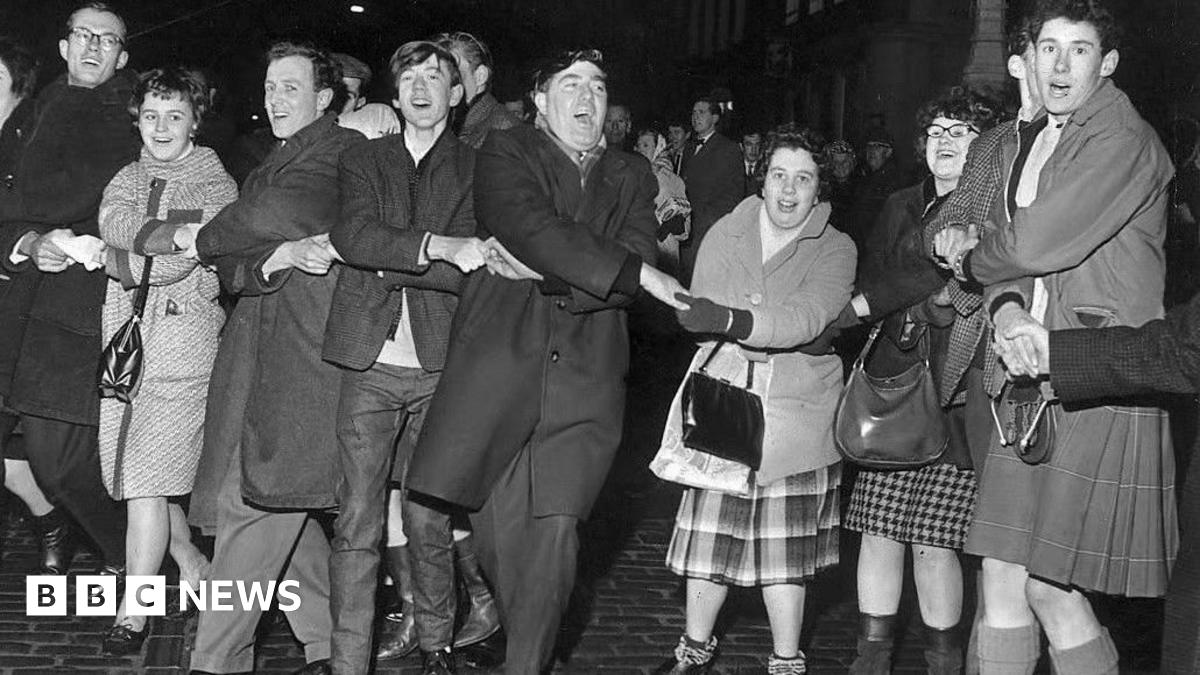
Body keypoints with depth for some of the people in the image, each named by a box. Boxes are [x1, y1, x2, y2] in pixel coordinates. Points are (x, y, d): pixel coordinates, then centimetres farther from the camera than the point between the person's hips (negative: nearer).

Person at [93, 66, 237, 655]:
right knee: (141, 476, 7)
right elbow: (113, 222, -7)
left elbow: (172, 265, -9)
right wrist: (179, 231, -15)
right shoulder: (129, 177, 15)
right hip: (125, 340, 5)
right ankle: (191, 561, 30)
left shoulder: (216, 182, 1)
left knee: (146, 481, -8)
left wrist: (127, 251, -3)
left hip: (183, 345, -5)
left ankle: (132, 611, -1)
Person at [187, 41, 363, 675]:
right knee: (281, 504, 6)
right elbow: (232, 269, 12)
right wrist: (281, 256, -12)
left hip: (308, 351, -8)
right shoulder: (269, 166, 23)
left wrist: (180, 237, -1)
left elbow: (277, 215, -17)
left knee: (259, 501, -10)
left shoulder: (344, 151, -2)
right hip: (256, 352, 8)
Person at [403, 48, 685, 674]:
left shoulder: (631, 177, 18)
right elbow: (531, 227, -12)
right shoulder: (506, 152, 8)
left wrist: (540, 273, -9)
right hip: (497, 358, -2)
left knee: (552, 533, -3)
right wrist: (641, 273, -13)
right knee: (424, 509, -6)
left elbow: (621, 285, 4)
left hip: (582, 382, 2)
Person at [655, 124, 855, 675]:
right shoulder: (725, 233, 8)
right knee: (710, 533, 5)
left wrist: (732, 320, -34)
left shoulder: (835, 249, 0)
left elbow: (806, 318, -18)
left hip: (798, 417, -2)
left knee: (784, 547, 3)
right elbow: (700, 314, -1)